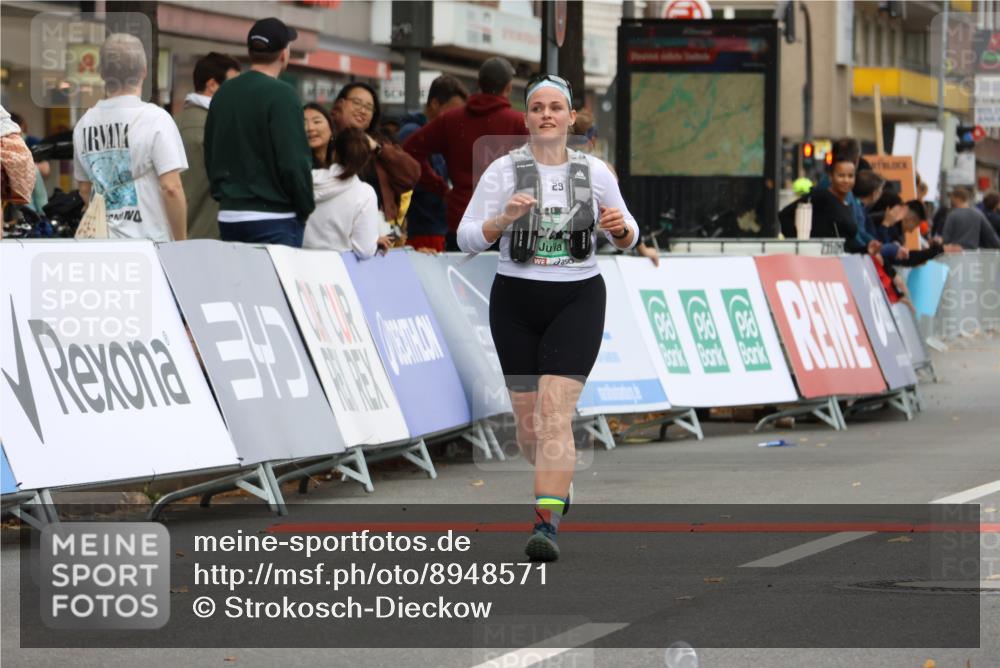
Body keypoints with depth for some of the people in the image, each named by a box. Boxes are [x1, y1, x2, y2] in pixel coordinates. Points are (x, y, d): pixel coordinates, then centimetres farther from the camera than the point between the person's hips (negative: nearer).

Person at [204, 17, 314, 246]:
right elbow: (294, 161, -15)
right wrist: (306, 208, -4)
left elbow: (210, 157, 17)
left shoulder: (223, 93, 11)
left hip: (229, 216, 7)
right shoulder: (281, 94, -12)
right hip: (273, 218, -7)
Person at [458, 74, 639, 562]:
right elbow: (467, 238, -5)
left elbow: (626, 238, 11)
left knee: (555, 413, -17)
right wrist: (503, 219, -24)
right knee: (527, 419, 8)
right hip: (516, 301, 1)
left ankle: (546, 524, -22)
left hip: (577, 301, -1)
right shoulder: (503, 171, -3)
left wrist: (620, 227, -12)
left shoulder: (595, 172, 1)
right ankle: (555, 479, 41)